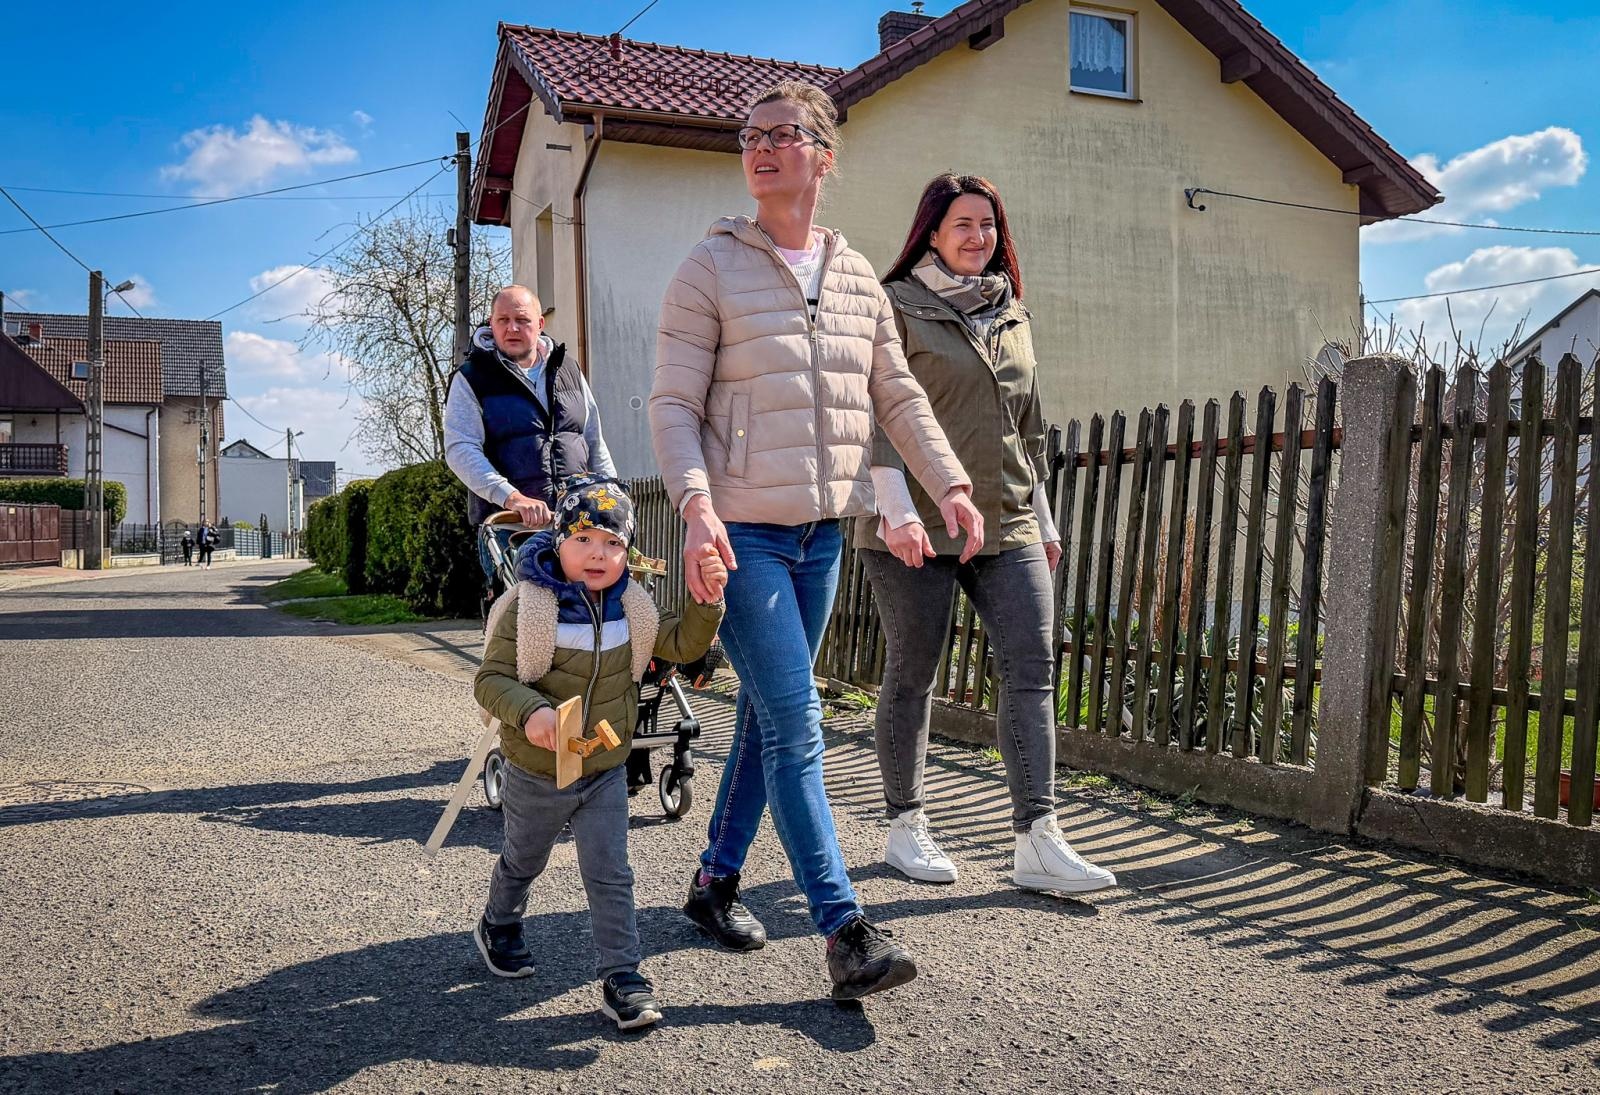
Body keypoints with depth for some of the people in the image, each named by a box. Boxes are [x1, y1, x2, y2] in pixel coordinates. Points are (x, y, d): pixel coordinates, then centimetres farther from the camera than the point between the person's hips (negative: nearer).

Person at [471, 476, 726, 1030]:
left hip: (605, 771, 2)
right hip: (536, 772, -2)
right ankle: (499, 927, 51)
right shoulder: (526, 608, -19)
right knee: (522, 861, 23)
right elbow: (491, 679, -20)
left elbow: (683, 644, 3)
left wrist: (706, 601, -15)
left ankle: (621, 975, 10)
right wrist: (529, 712, -39)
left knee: (610, 876, 1)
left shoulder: (630, 610, -3)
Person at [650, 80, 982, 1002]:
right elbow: (674, 404, -8)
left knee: (769, 716, 13)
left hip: (822, 532, 6)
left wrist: (952, 484, 6)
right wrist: (697, 506, -22)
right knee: (795, 723, -9)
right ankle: (847, 931, -4)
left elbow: (899, 398, 16)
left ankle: (717, 880, 30)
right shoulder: (711, 269, -3)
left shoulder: (858, 277, 12)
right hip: (740, 531, -5)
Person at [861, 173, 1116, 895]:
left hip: (1007, 525, 6)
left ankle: (1037, 842, -1)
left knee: (1031, 669, -4)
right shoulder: (897, 307, 0)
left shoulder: (1012, 314, 18)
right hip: (918, 525, -5)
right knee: (911, 675, 4)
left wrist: (1043, 517, 20)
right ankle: (905, 827, 20)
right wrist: (897, 509, -20)